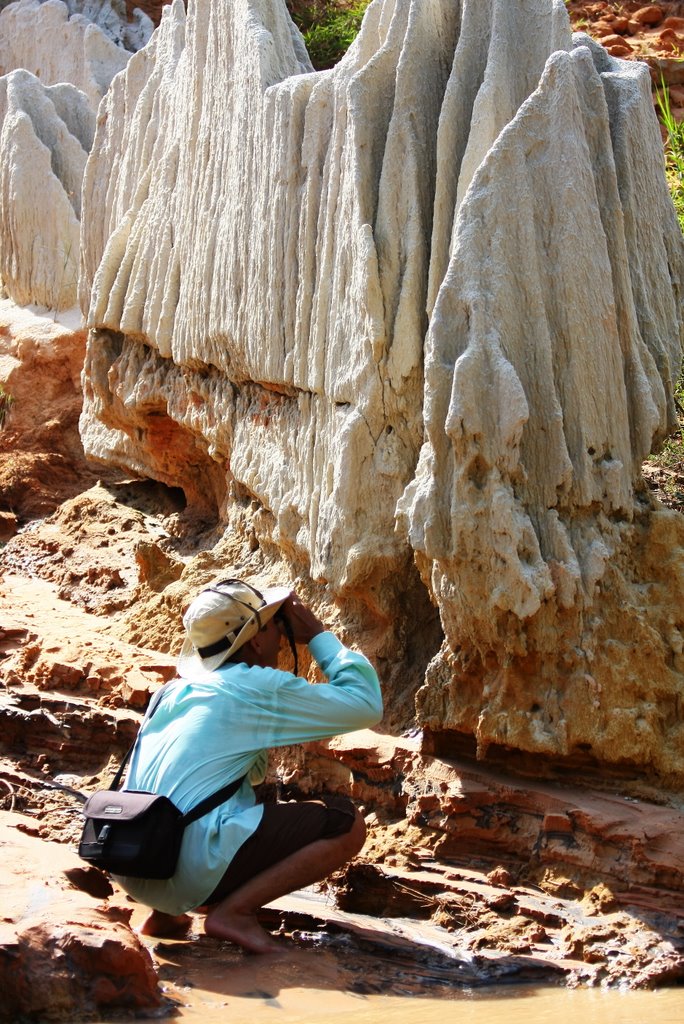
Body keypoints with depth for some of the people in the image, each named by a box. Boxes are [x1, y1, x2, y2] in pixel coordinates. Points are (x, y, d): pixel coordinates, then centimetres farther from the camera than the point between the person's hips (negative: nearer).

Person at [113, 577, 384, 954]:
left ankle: (165, 914, 16)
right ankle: (234, 911, -10)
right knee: (348, 824, -1)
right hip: (195, 871, -8)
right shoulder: (260, 687, -4)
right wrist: (318, 635, 11)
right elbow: (366, 704, 1)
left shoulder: (176, 690, 19)